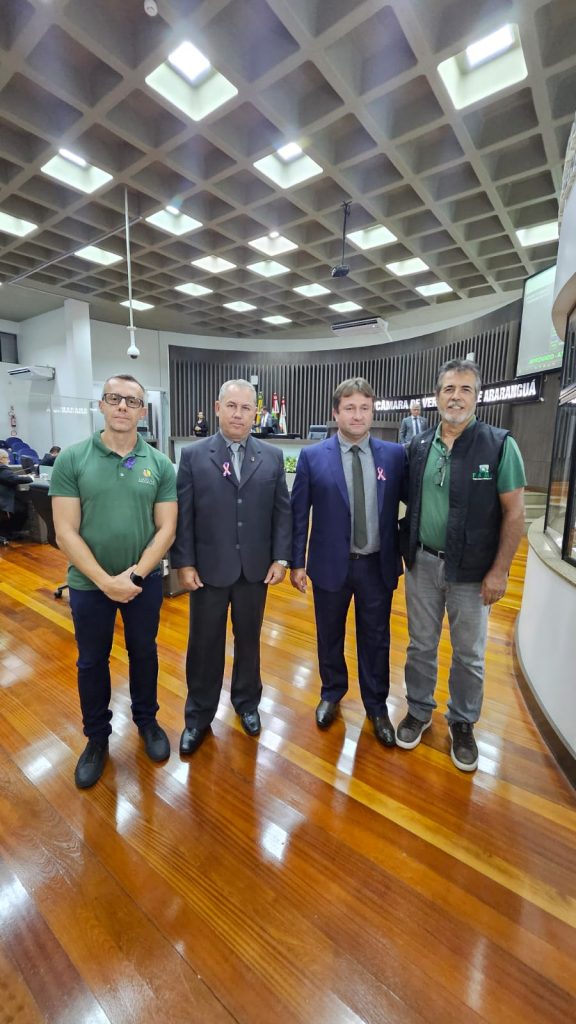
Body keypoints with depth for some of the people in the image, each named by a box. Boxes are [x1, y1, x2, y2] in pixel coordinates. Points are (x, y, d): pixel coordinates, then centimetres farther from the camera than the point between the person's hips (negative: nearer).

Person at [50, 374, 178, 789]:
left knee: (144, 653, 18)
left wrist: (135, 574, -16)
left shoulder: (160, 465, -6)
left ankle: (147, 720, 43)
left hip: (144, 580, 1)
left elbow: (166, 529, -7)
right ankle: (97, 736, 40)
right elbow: (66, 532, -11)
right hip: (89, 583, 0)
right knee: (92, 662, 17)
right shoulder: (71, 460, -9)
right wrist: (104, 580, -16)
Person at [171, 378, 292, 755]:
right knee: (204, 644, 12)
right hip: (208, 568, -1)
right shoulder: (193, 455, -2)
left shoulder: (273, 457, 2)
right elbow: (182, 515, -4)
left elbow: (282, 511, 2)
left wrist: (280, 558, -3)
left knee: (249, 639, 17)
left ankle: (247, 702, 41)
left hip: (255, 568, 2)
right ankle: (199, 715, 33)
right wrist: (184, 563, -7)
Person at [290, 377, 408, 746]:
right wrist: (297, 562, -3)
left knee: (376, 640, 16)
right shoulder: (312, 457, -6)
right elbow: (299, 514, -3)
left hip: (378, 565, 1)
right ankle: (332, 693, 45)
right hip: (331, 564, 0)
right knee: (330, 636, 18)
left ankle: (377, 706, 39)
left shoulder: (395, 455, -3)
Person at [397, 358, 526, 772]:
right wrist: (405, 550, 1)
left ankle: (463, 722, 37)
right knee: (421, 645, 16)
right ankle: (419, 710, 38)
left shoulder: (499, 445, -8)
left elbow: (514, 513, -8)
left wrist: (499, 571, -11)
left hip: (471, 569, -2)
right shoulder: (418, 446, 1)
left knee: (469, 655, 14)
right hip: (422, 563, 3)